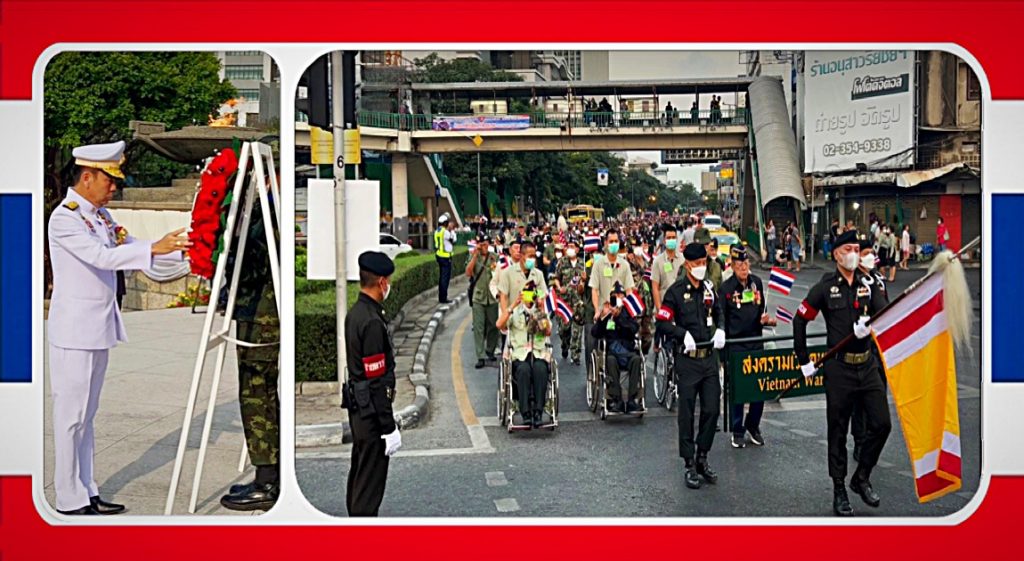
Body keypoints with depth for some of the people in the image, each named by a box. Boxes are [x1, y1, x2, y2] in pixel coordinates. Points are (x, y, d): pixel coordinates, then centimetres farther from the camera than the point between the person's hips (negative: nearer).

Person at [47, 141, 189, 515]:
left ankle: (87, 493, 22)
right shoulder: (64, 218, -14)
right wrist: (153, 248, -33)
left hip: (99, 328, 9)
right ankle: (70, 500, 7)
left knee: (87, 414, 14)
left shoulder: (101, 215, 13)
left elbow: (130, 249, 17)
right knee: (71, 415, -1)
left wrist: (179, 249, 7)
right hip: (74, 331, -9)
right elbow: (102, 256, -26)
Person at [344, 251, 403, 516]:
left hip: (357, 408, 10)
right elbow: (377, 380, -23)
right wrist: (389, 427, -19)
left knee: (359, 471, 22)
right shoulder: (372, 322, -23)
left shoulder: (354, 313, 8)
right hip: (371, 412, -10)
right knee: (371, 480, -1)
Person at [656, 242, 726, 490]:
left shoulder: (709, 288, 9)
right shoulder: (676, 291, -7)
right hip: (687, 359, -5)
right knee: (687, 413, 2)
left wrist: (720, 329, 6)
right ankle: (690, 465, 11)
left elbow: (718, 312, 24)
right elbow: (662, 323, -8)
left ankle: (702, 458, 21)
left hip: (709, 357, 5)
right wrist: (683, 334, -21)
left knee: (712, 410, 5)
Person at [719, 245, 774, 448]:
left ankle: (753, 426, 23)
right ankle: (737, 431, 13)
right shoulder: (726, 288, -7)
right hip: (735, 344, -4)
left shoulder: (756, 282, 5)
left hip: (756, 340, 4)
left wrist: (764, 319, -2)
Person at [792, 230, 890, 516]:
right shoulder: (825, 287, -5)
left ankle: (862, 478, 22)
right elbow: (799, 321, -2)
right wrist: (804, 361, -2)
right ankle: (839, 490, 17)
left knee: (881, 424, 2)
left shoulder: (868, 285, 6)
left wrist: (870, 326, -27)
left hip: (868, 364, 4)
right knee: (838, 431, 5)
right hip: (839, 367, -4)